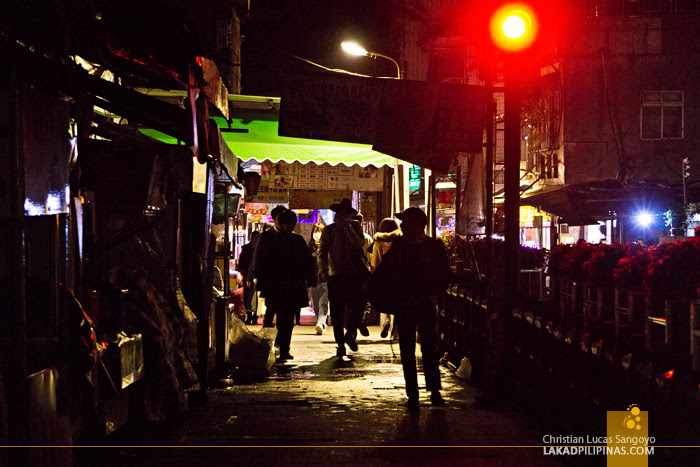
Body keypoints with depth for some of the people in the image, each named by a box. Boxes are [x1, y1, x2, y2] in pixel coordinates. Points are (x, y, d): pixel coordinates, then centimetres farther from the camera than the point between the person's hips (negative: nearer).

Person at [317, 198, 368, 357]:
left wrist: (347, 227, -11)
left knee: (358, 305, -12)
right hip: (336, 275, 0)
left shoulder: (355, 227, 9)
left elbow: (359, 243, -8)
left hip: (354, 274, 0)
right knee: (337, 311, -1)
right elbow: (322, 252, 4)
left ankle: (350, 333, 11)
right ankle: (340, 344, 8)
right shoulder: (329, 230, 8)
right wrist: (323, 270, -11)